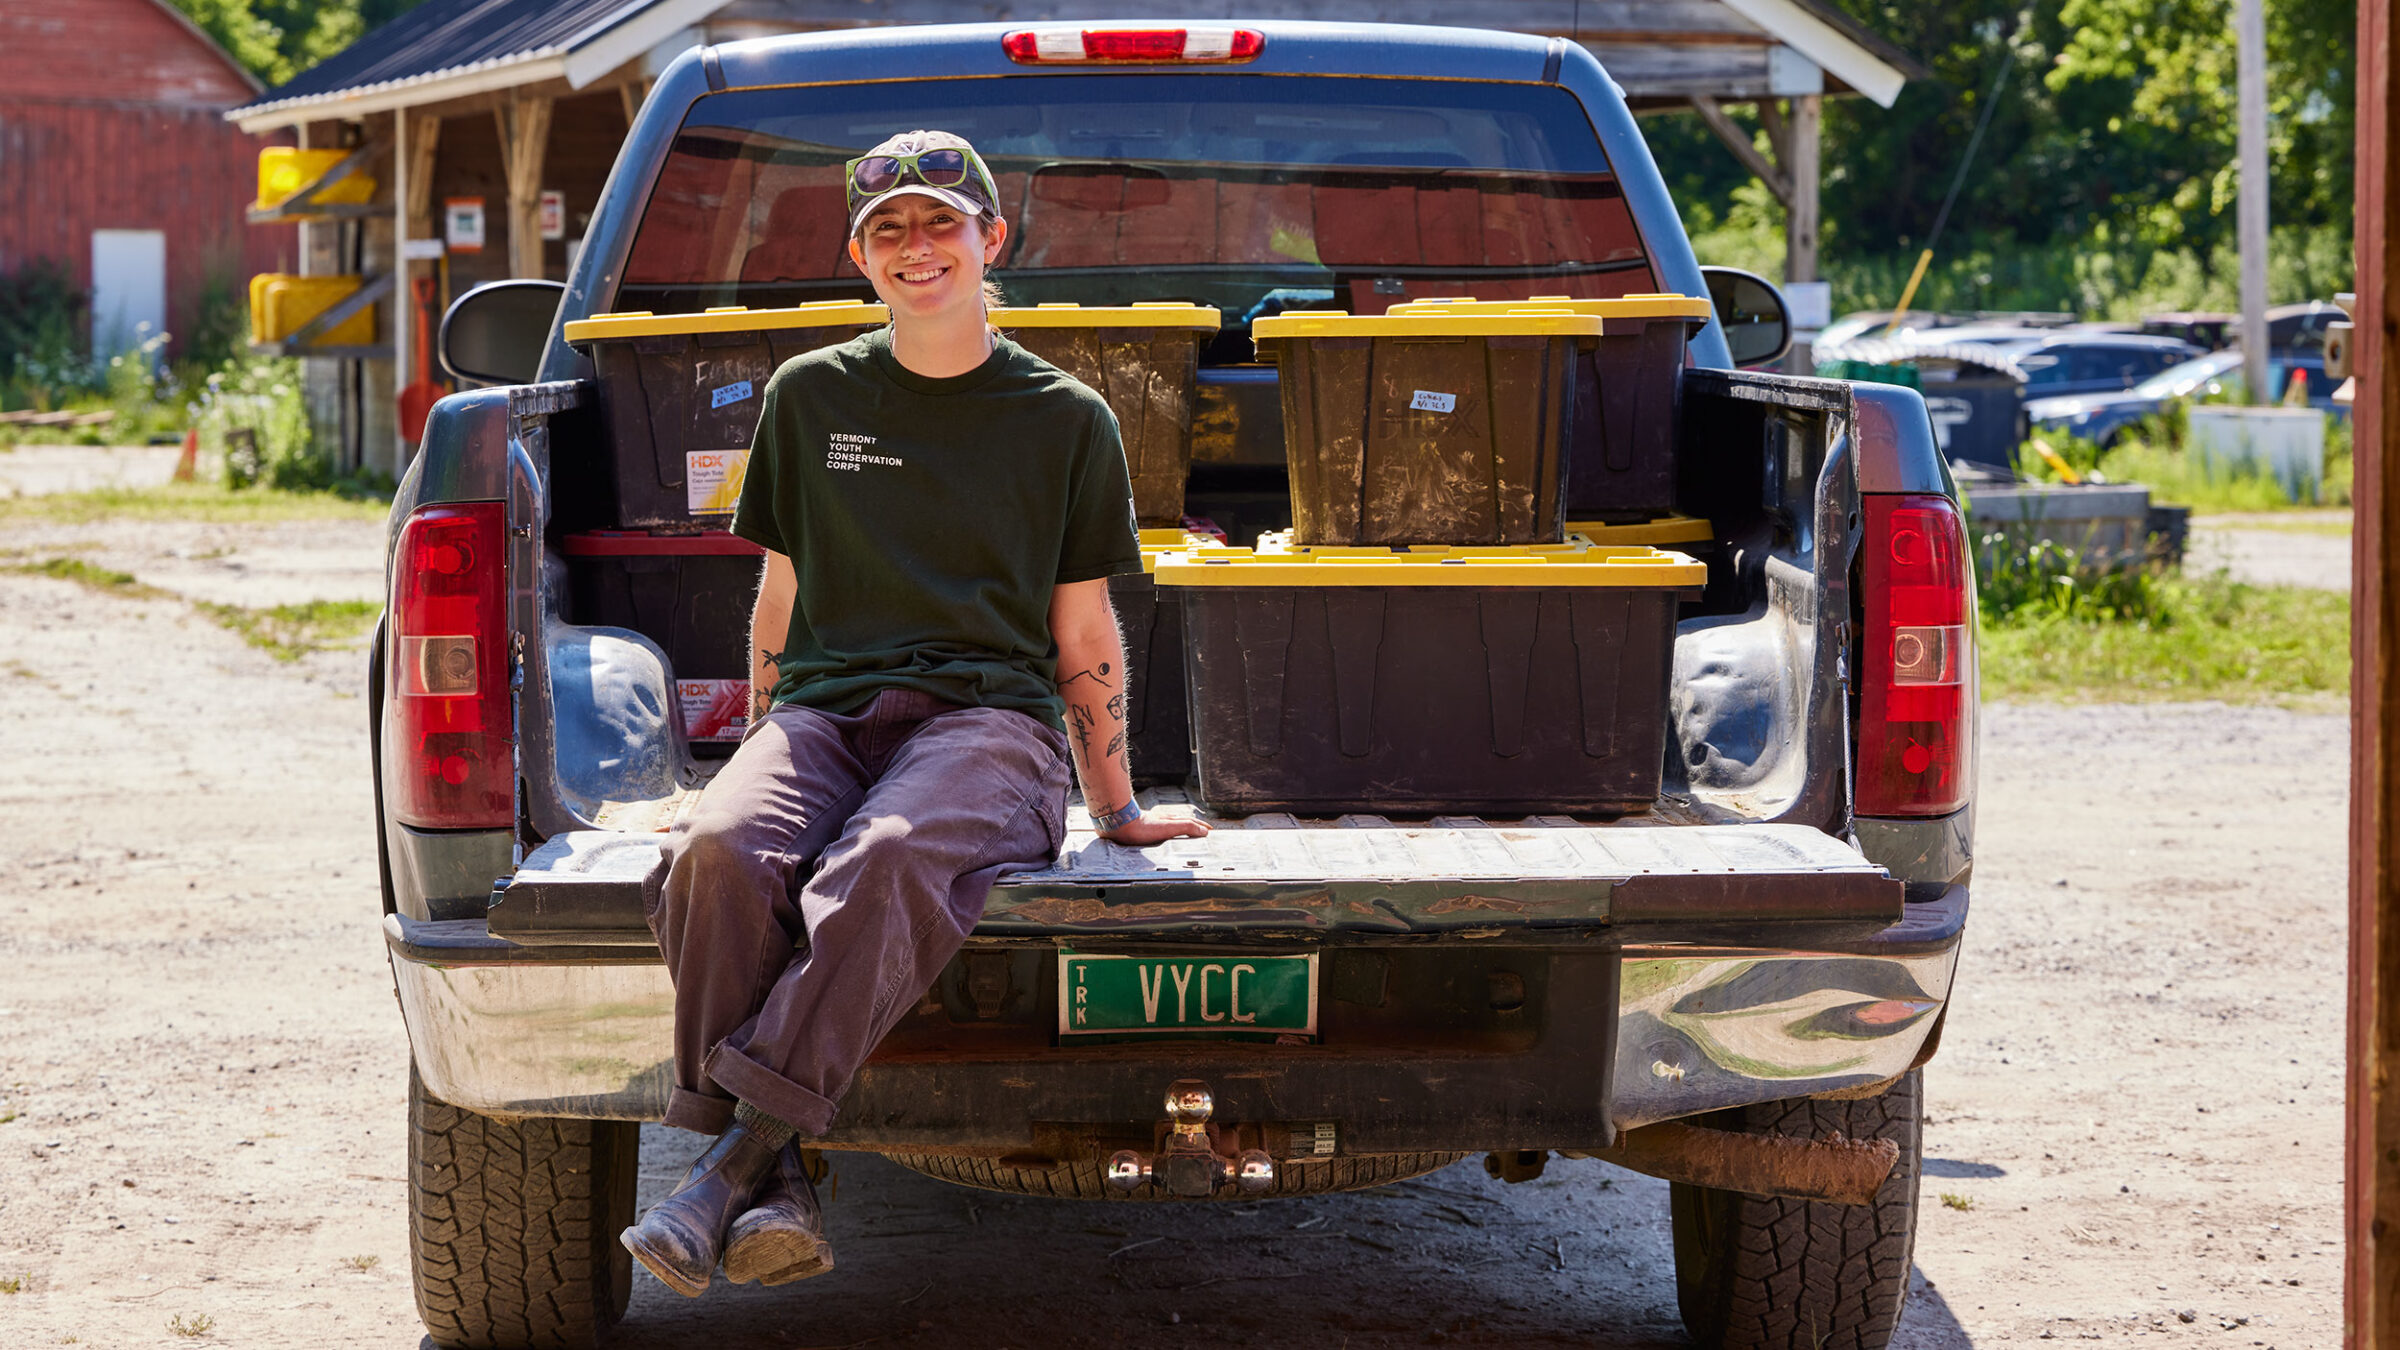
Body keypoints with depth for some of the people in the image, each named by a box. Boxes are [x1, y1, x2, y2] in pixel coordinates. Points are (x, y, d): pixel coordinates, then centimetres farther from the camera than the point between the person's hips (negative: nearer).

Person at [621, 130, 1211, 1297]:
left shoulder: (1064, 420, 13)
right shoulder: (811, 397, 18)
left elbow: (1083, 635, 16)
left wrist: (1119, 810, 16)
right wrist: (761, 753, 20)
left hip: (989, 716, -2)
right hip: (826, 708, 2)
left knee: (889, 862, -39)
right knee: (720, 853, -34)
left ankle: (733, 1162, -40)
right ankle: (776, 1194, -35)